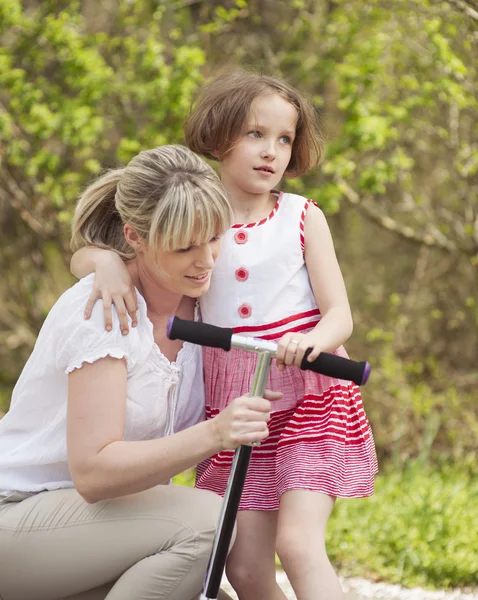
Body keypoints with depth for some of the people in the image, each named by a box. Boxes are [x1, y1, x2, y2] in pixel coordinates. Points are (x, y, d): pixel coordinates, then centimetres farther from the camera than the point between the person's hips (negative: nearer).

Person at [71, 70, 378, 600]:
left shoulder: (302, 217, 0)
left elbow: (340, 314, -4)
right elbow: (83, 254, 6)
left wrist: (311, 340, -28)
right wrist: (108, 262, -18)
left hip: (308, 402, -2)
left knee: (297, 542, -19)